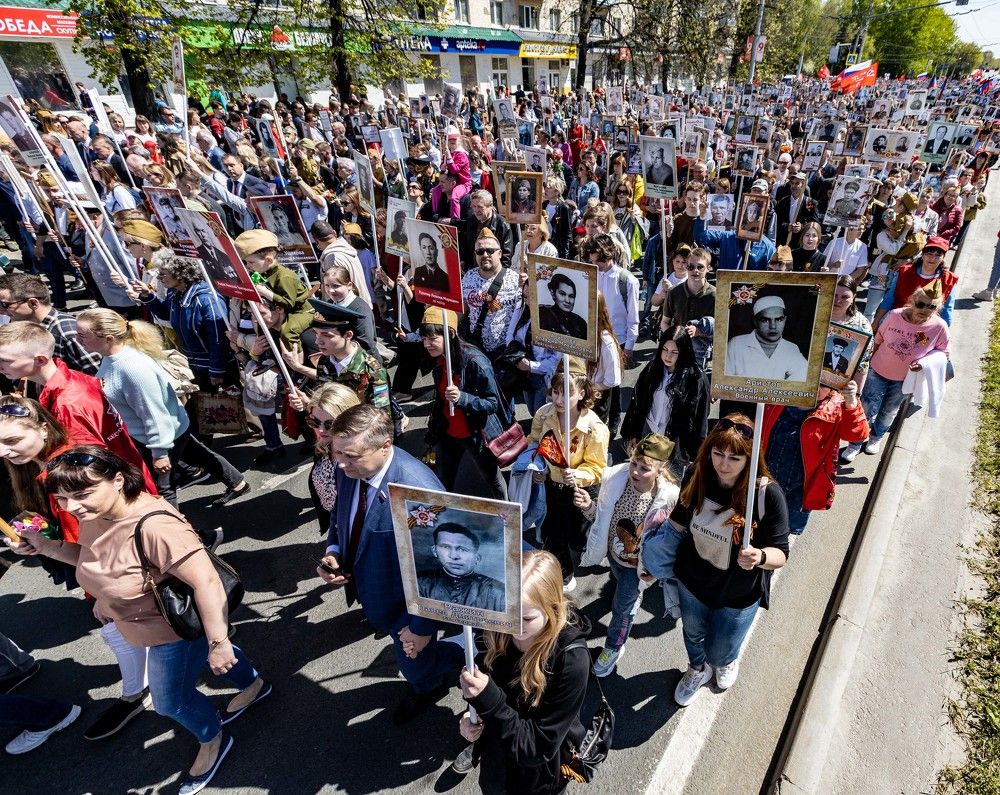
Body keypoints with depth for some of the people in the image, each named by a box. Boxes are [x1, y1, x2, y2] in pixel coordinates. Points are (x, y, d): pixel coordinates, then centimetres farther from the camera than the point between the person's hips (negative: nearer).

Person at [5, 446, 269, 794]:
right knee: (202, 657, 31)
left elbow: (207, 582, -39)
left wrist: (217, 641, -32)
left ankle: (213, 741, 45)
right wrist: (47, 547, -5)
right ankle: (253, 685, 59)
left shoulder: (153, 526, -42)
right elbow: (95, 559, 10)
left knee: (171, 700, 14)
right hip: (159, 623, 9)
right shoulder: (95, 515, -12)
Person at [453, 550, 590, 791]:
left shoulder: (572, 660, -30)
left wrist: (488, 699, -33)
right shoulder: (501, 629, -18)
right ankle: (479, 741, 10)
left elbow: (538, 748, -24)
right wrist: (475, 718, -16)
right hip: (501, 729, 3)